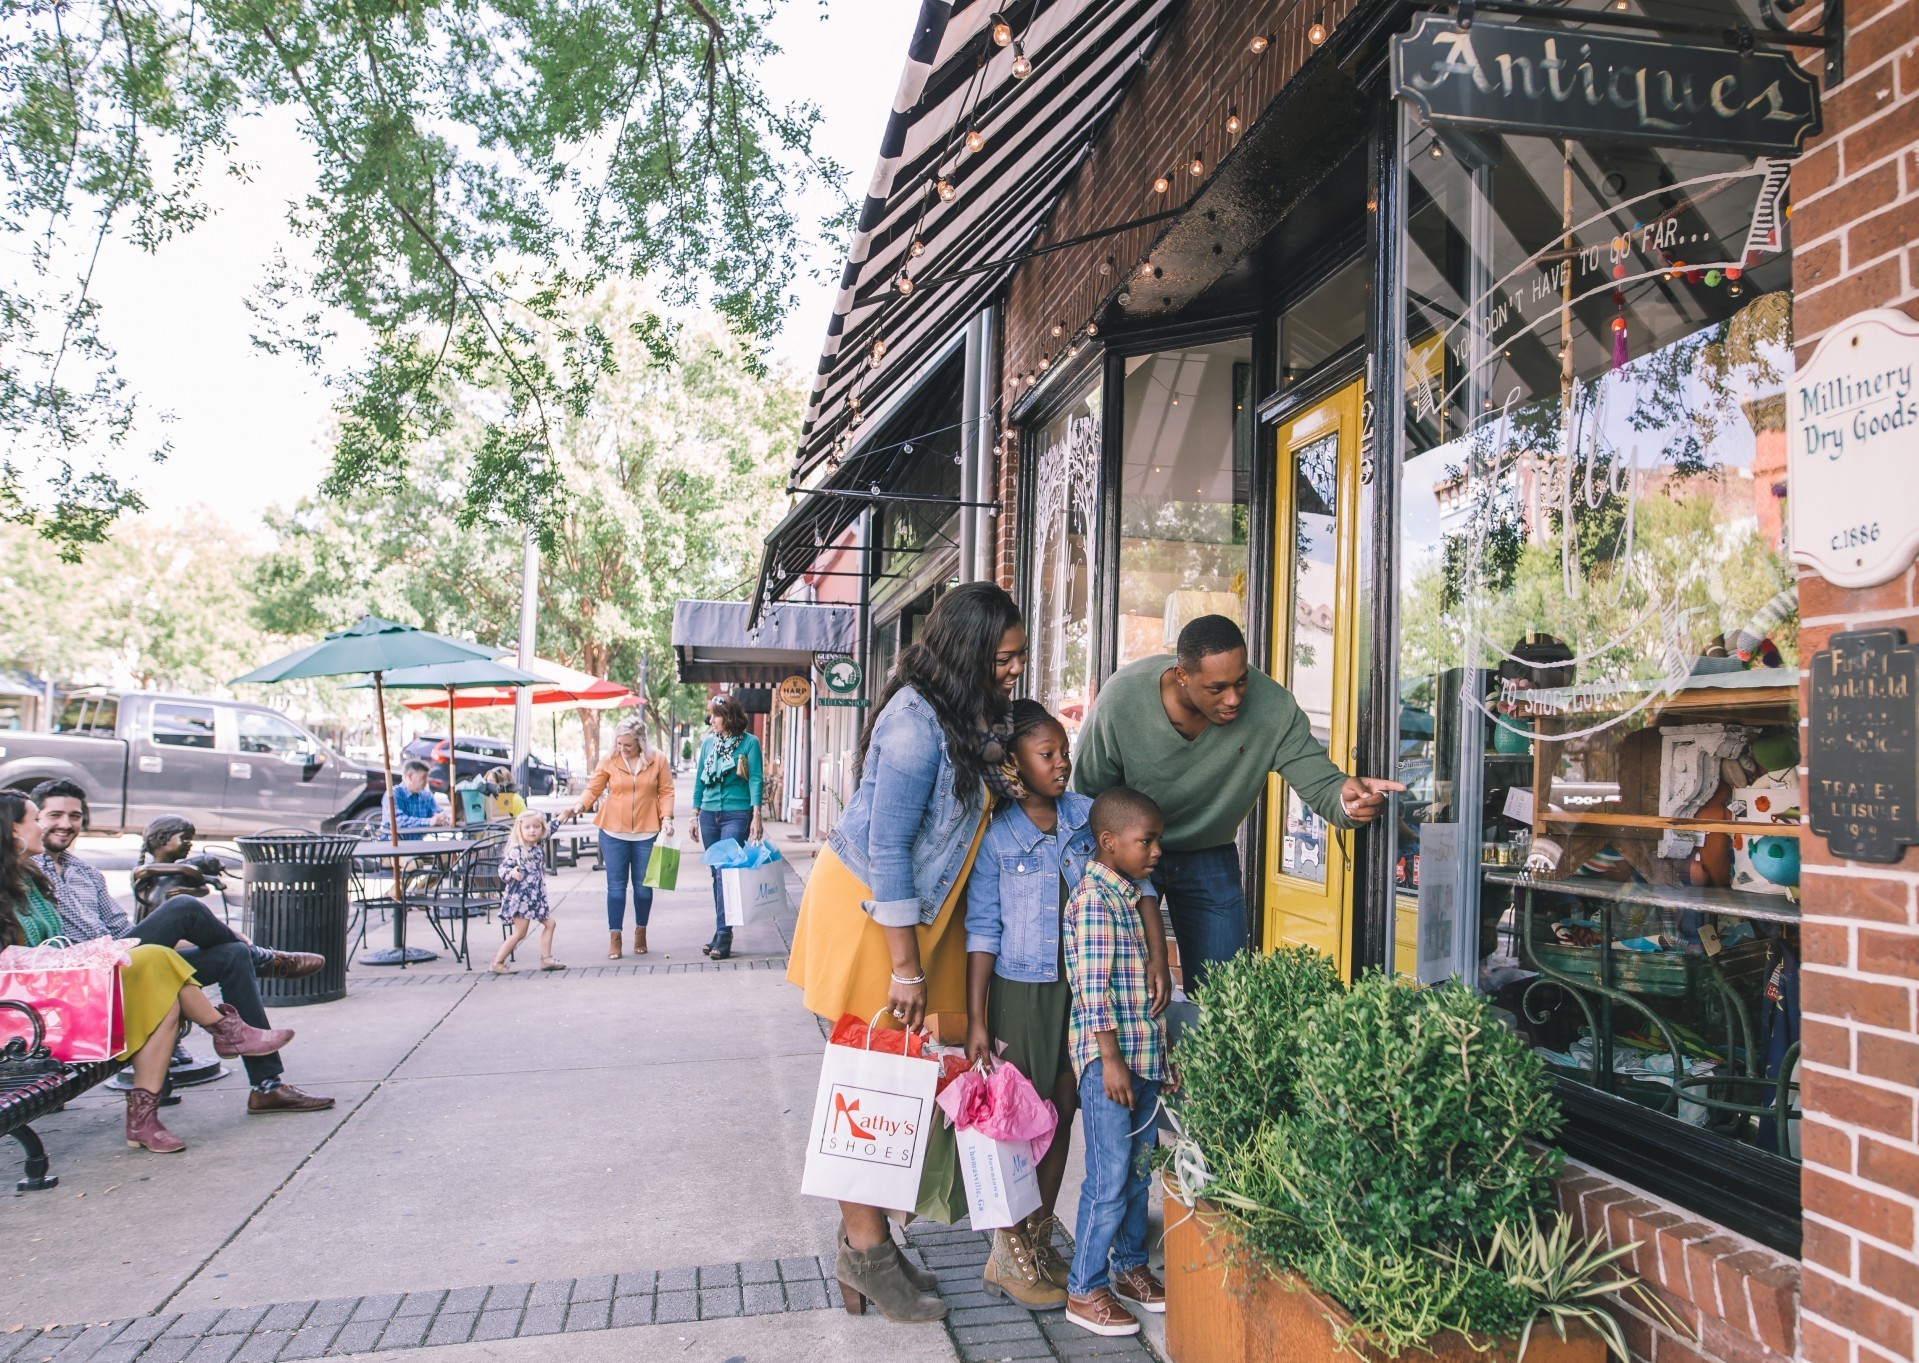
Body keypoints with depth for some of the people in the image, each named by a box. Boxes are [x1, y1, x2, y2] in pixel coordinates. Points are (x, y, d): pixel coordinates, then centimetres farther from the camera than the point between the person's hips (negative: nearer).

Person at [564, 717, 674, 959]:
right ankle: (614, 938, 7)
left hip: (646, 832, 0)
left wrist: (666, 817, -10)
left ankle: (641, 933, 24)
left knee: (643, 885, 6)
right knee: (616, 885, 0)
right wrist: (579, 806, -17)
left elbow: (666, 791, 2)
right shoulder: (609, 761, -1)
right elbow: (593, 789, 0)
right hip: (613, 831, 0)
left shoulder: (658, 760, -1)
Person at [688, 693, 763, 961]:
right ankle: (721, 933, 17)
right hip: (709, 815, 5)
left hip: (737, 815, -5)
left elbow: (755, 780, -6)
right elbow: (699, 779, 16)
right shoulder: (708, 743, 10)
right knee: (717, 874, 10)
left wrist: (756, 817, -13)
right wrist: (695, 815, 14)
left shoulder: (749, 743, -3)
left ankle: (723, 937, -10)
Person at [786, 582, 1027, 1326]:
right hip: (866, 905, -8)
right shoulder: (916, 723, -23)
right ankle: (863, 1253, 10)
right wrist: (905, 967, -20)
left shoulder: (973, 713, 4)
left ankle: (868, 1234, 20)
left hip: (920, 904, 8)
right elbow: (886, 849, -23)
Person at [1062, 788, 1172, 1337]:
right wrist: (1112, 1060, -20)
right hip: (1109, 1059, -9)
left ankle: (1130, 1266, 32)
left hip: (1145, 1058, 9)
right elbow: (1093, 989, -19)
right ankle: (1084, 1290, 10)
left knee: (1139, 1169, 18)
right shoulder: (1094, 899, -16)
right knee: (1110, 1179, -2)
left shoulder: (1133, 895, 13)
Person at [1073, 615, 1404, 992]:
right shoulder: (1120, 699, -28)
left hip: (1210, 858, 2)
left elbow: (1318, 781, -20)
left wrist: (1347, 796, -47)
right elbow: (1086, 799, -16)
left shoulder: (1273, 706, -25)